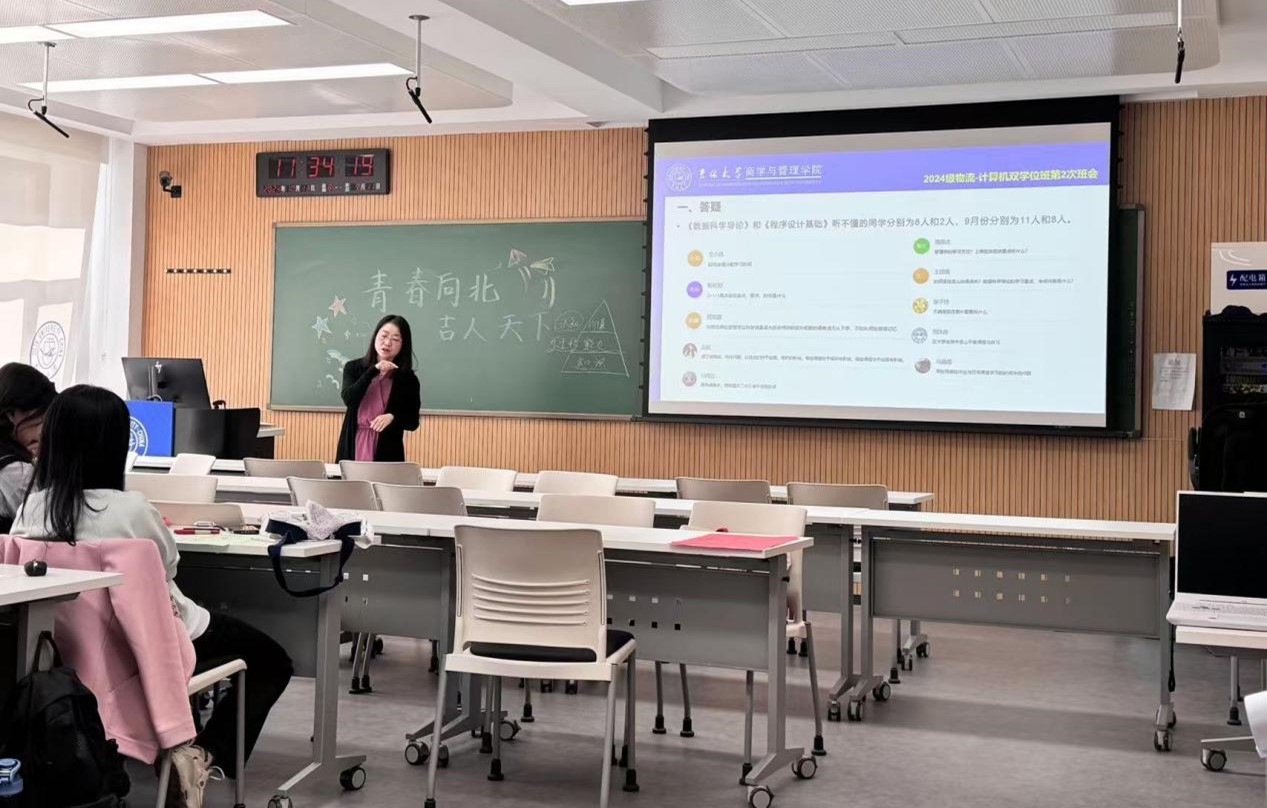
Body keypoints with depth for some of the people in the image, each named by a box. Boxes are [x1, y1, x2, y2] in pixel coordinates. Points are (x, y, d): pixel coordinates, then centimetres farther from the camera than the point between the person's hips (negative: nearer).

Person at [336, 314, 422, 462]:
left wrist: (392, 417, -17)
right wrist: (373, 371, -15)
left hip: (386, 451, -1)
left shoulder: (408, 379, 2)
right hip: (353, 447, 1)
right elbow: (349, 399, -12)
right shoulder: (354, 368, 5)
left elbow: (413, 422, 2)